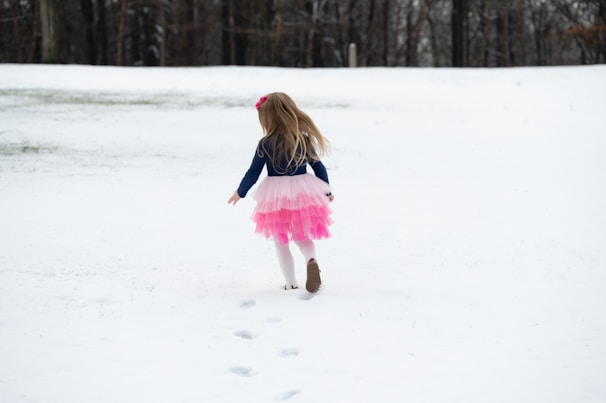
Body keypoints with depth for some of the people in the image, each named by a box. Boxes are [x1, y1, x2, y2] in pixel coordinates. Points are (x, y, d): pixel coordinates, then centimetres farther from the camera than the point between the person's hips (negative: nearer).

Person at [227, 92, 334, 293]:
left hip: (275, 199, -3)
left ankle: (291, 283, 11)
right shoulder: (304, 139, -1)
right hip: (303, 195, 3)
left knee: (281, 242, 13)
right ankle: (311, 260, -13)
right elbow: (319, 167, 6)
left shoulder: (266, 144, -11)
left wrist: (239, 193, 12)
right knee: (302, 236, 18)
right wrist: (327, 192, 22)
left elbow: (253, 173, -5)